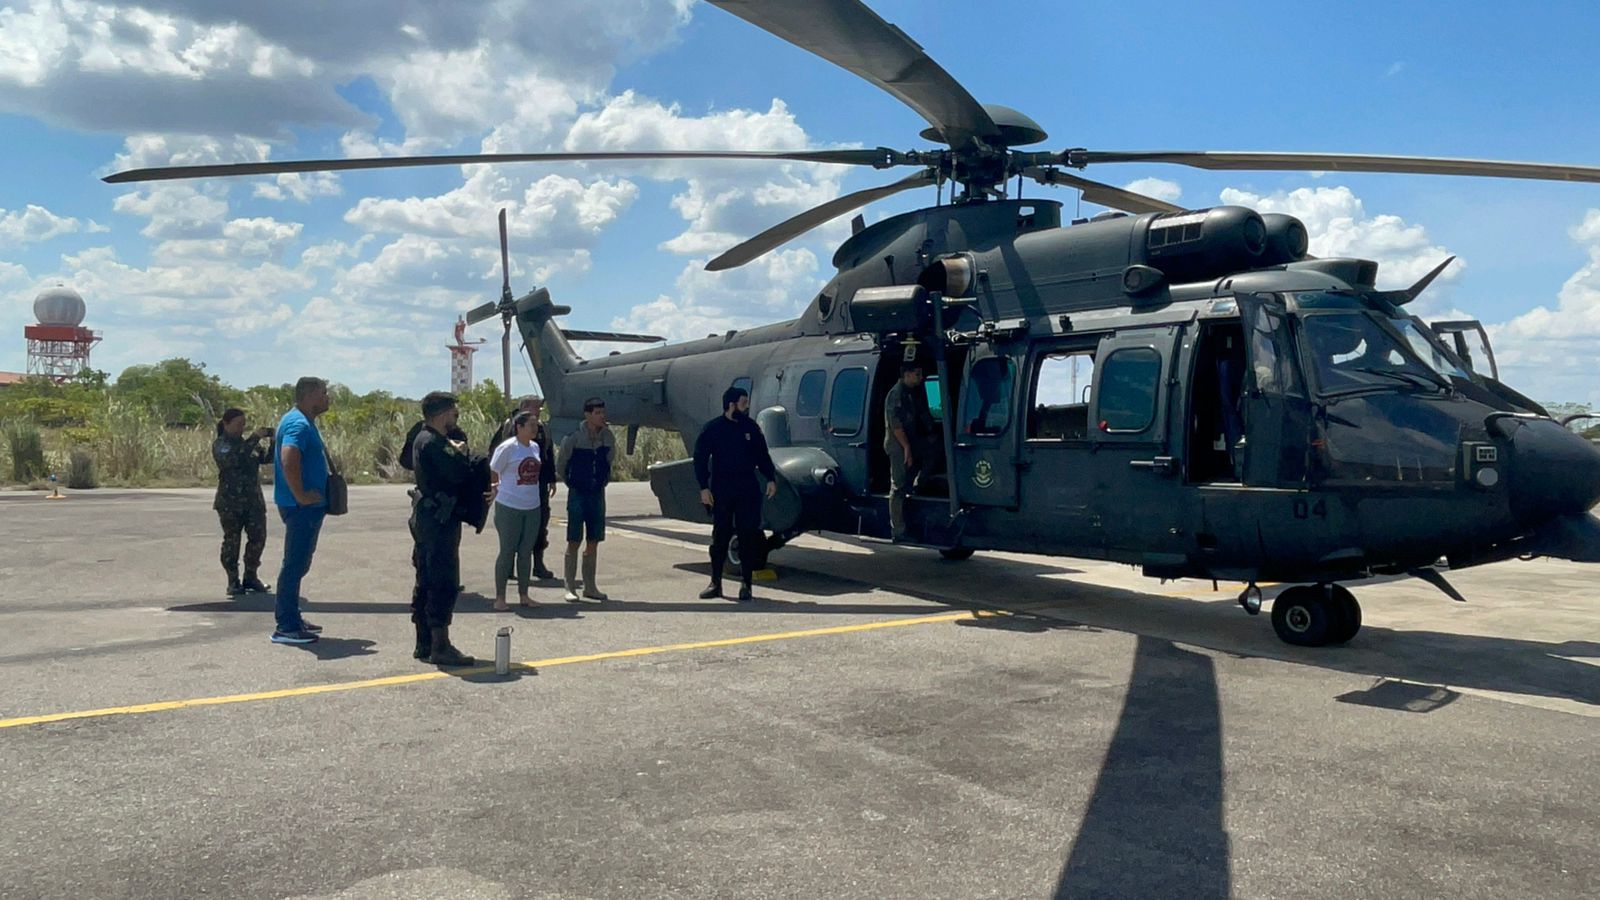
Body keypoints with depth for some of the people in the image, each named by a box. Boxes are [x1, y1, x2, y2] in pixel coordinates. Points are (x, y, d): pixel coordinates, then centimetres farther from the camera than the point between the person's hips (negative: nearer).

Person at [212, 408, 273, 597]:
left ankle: (250, 577, 15)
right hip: (230, 503, -5)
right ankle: (233, 581, 10)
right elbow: (233, 459, -24)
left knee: (258, 538, 2)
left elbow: (266, 458, 4)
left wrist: (274, 442, -13)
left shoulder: (248, 441, 13)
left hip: (254, 500, 5)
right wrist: (254, 438, -26)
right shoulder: (220, 445, -4)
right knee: (231, 541, 2)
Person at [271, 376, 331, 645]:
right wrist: (301, 495, -26)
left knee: (299, 563, 17)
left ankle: (292, 619, 26)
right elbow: (288, 460, -32)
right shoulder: (298, 424, -17)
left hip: (308, 505, 11)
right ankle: (286, 627, -1)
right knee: (295, 564, -6)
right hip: (302, 506, -11)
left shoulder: (303, 421, 16)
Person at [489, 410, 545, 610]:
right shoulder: (507, 448, -13)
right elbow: (491, 473, -6)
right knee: (507, 552, 1)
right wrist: (495, 489, 8)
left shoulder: (535, 447, 7)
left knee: (526, 552, 11)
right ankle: (499, 598, 11)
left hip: (533, 508, 6)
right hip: (509, 507, -6)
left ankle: (523, 595, 21)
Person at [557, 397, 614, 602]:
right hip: (578, 494, -4)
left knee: (594, 542, 8)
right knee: (574, 541, -2)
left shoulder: (608, 438, 0)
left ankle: (590, 586, 17)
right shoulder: (574, 437, -14)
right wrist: (569, 482, 7)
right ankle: (570, 587, 5)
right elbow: (560, 460, 0)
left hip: (598, 494, 4)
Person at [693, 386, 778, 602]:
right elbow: (700, 458, -2)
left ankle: (745, 585, 9)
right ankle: (715, 583, 14)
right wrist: (704, 487, -9)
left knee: (748, 536, 1)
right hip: (721, 491, -2)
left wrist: (770, 479, 0)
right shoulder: (712, 428, -2)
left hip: (748, 491, 2)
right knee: (720, 536, 5)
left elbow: (762, 456, 13)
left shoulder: (751, 428, 7)